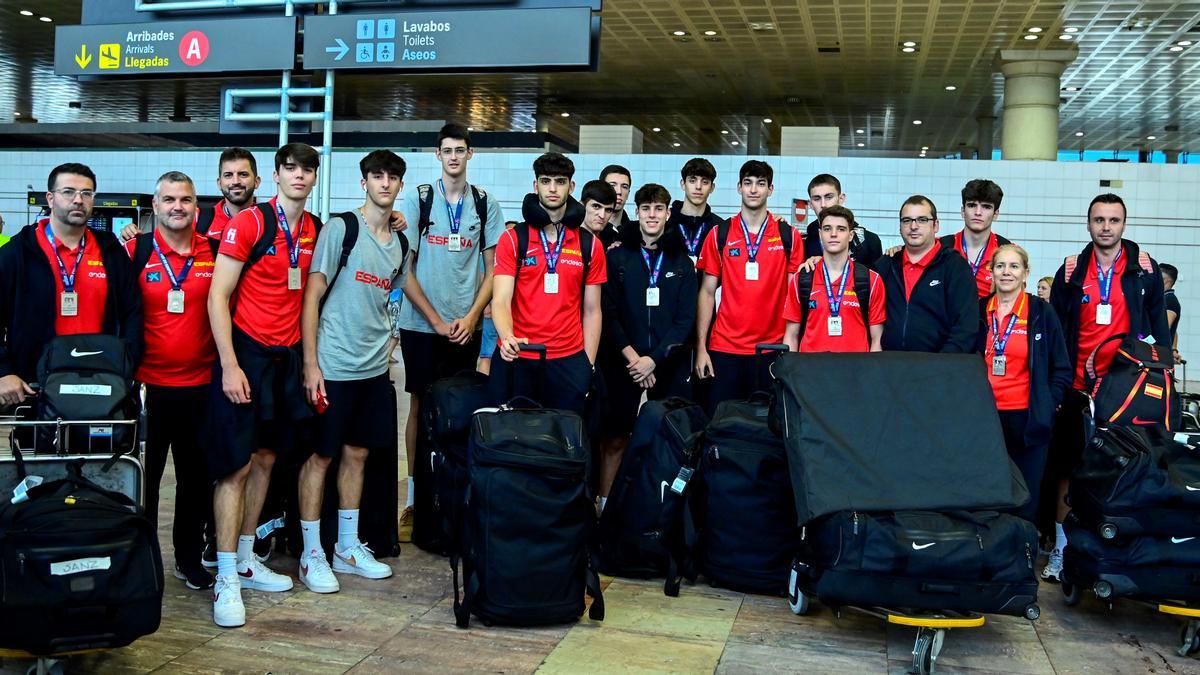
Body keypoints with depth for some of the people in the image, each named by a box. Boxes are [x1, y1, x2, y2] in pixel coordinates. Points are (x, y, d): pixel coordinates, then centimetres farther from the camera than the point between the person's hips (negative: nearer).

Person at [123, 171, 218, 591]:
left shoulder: (217, 252, 3)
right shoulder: (136, 251, -2)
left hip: (201, 386, 2)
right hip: (148, 386, -2)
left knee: (197, 476, 11)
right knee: (143, 475, 7)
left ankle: (189, 556, 26)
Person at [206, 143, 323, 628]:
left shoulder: (315, 231, 7)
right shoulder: (249, 224, -10)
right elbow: (218, 297, -12)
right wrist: (230, 366, -17)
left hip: (287, 357, 6)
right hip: (246, 353, -6)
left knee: (266, 458, 13)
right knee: (236, 465, -5)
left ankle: (245, 560, 26)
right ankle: (227, 580, 1)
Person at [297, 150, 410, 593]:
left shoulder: (400, 244, 11)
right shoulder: (341, 229, -8)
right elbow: (311, 298, -10)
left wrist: (382, 346, 13)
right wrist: (310, 364, -15)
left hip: (374, 369, 6)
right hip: (333, 367, -6)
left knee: (357, 453, 13)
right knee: (321, 456, 2)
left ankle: (348, 548, 25)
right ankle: (312, 555, 12)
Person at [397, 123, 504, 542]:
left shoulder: (486, 204, 6)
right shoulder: (418, 200, 1)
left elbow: (493, 269, 7)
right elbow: (405, 269, -1)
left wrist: (471, 317, -6)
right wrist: (436, 321, -6)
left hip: (466, 327, 2)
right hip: (421, 324, -1)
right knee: (421, 405, 2)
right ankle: (414, 497, 9)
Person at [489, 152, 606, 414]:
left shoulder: (590, 245, 6)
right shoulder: (512, 239, 1)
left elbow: (591, 311, 8)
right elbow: (501, 300, -8)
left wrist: (588, 366, 3)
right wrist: (507, 337, -29)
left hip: (568, 361, 1)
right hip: (516, 358, -1)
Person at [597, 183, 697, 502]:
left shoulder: (681, 261, 7)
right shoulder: (617, 257, 4)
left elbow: (686, 318, 1)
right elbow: (609, 313, -1)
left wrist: (654, 359, -9)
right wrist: (631, 355, -12)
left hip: (670, 364, 1)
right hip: (625, 361, -1)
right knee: (615, 438, 0)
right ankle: (605, 502, 10)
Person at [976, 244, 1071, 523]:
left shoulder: (1042, 312, 3)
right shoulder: (978, 310, 9)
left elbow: (1061, 371, 5)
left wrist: (1044, 408, -5)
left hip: (1026, 418, -2)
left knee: (1025, 500, 2)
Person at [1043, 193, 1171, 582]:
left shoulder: (1145, 268, 2)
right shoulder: (1072, 271, 4)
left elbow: (1158, 324, 7)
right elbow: (1055, 329, 5)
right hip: (1078, 387, 1)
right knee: (1068, 468, 4)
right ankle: (1061, 548, 13)